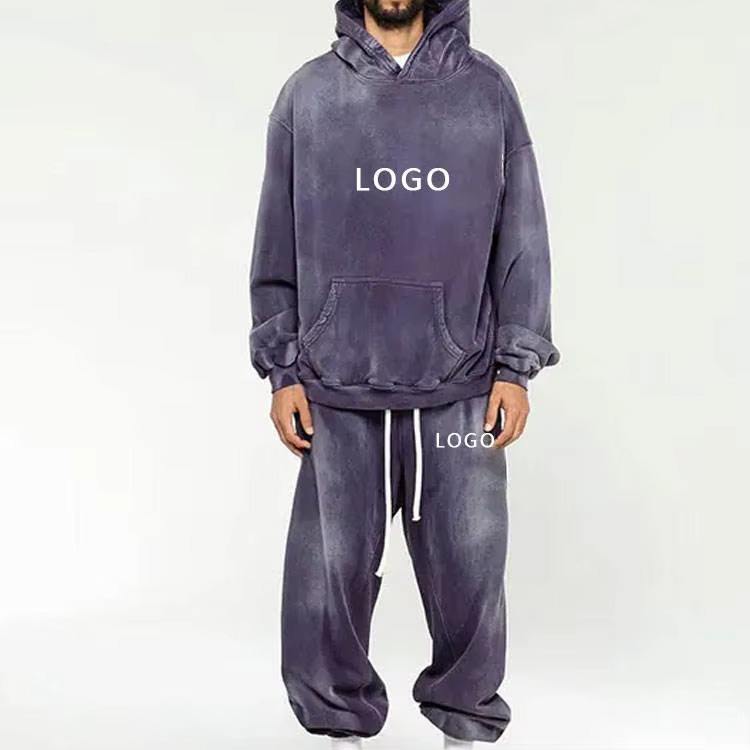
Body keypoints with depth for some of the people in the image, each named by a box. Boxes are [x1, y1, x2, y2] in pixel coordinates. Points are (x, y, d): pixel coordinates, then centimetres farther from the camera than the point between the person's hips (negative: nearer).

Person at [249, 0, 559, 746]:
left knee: (469, 566, 4)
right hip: (338, 389, 0)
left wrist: (516, 366, 0)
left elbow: (520, 239, 5)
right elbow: (278, 247, 6)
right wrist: (282, 371, 1)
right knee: (332, 569, 4)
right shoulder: (308, 94, 6)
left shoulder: (487, 88, 6)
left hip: (461, 389, 0)